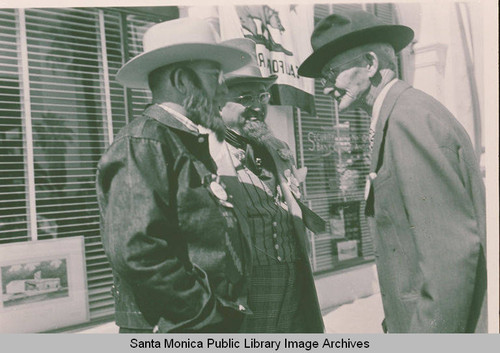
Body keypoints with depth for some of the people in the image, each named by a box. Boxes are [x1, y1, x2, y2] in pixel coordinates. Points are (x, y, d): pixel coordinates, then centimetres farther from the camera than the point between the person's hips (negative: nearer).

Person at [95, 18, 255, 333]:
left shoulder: (191, 146, 14)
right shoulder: (142, 144, -14)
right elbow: (137, 251, -25)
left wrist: (229, 315, 7)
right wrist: (211, 315, -17)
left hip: (219, 325, 8)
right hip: (174, 331, -8)